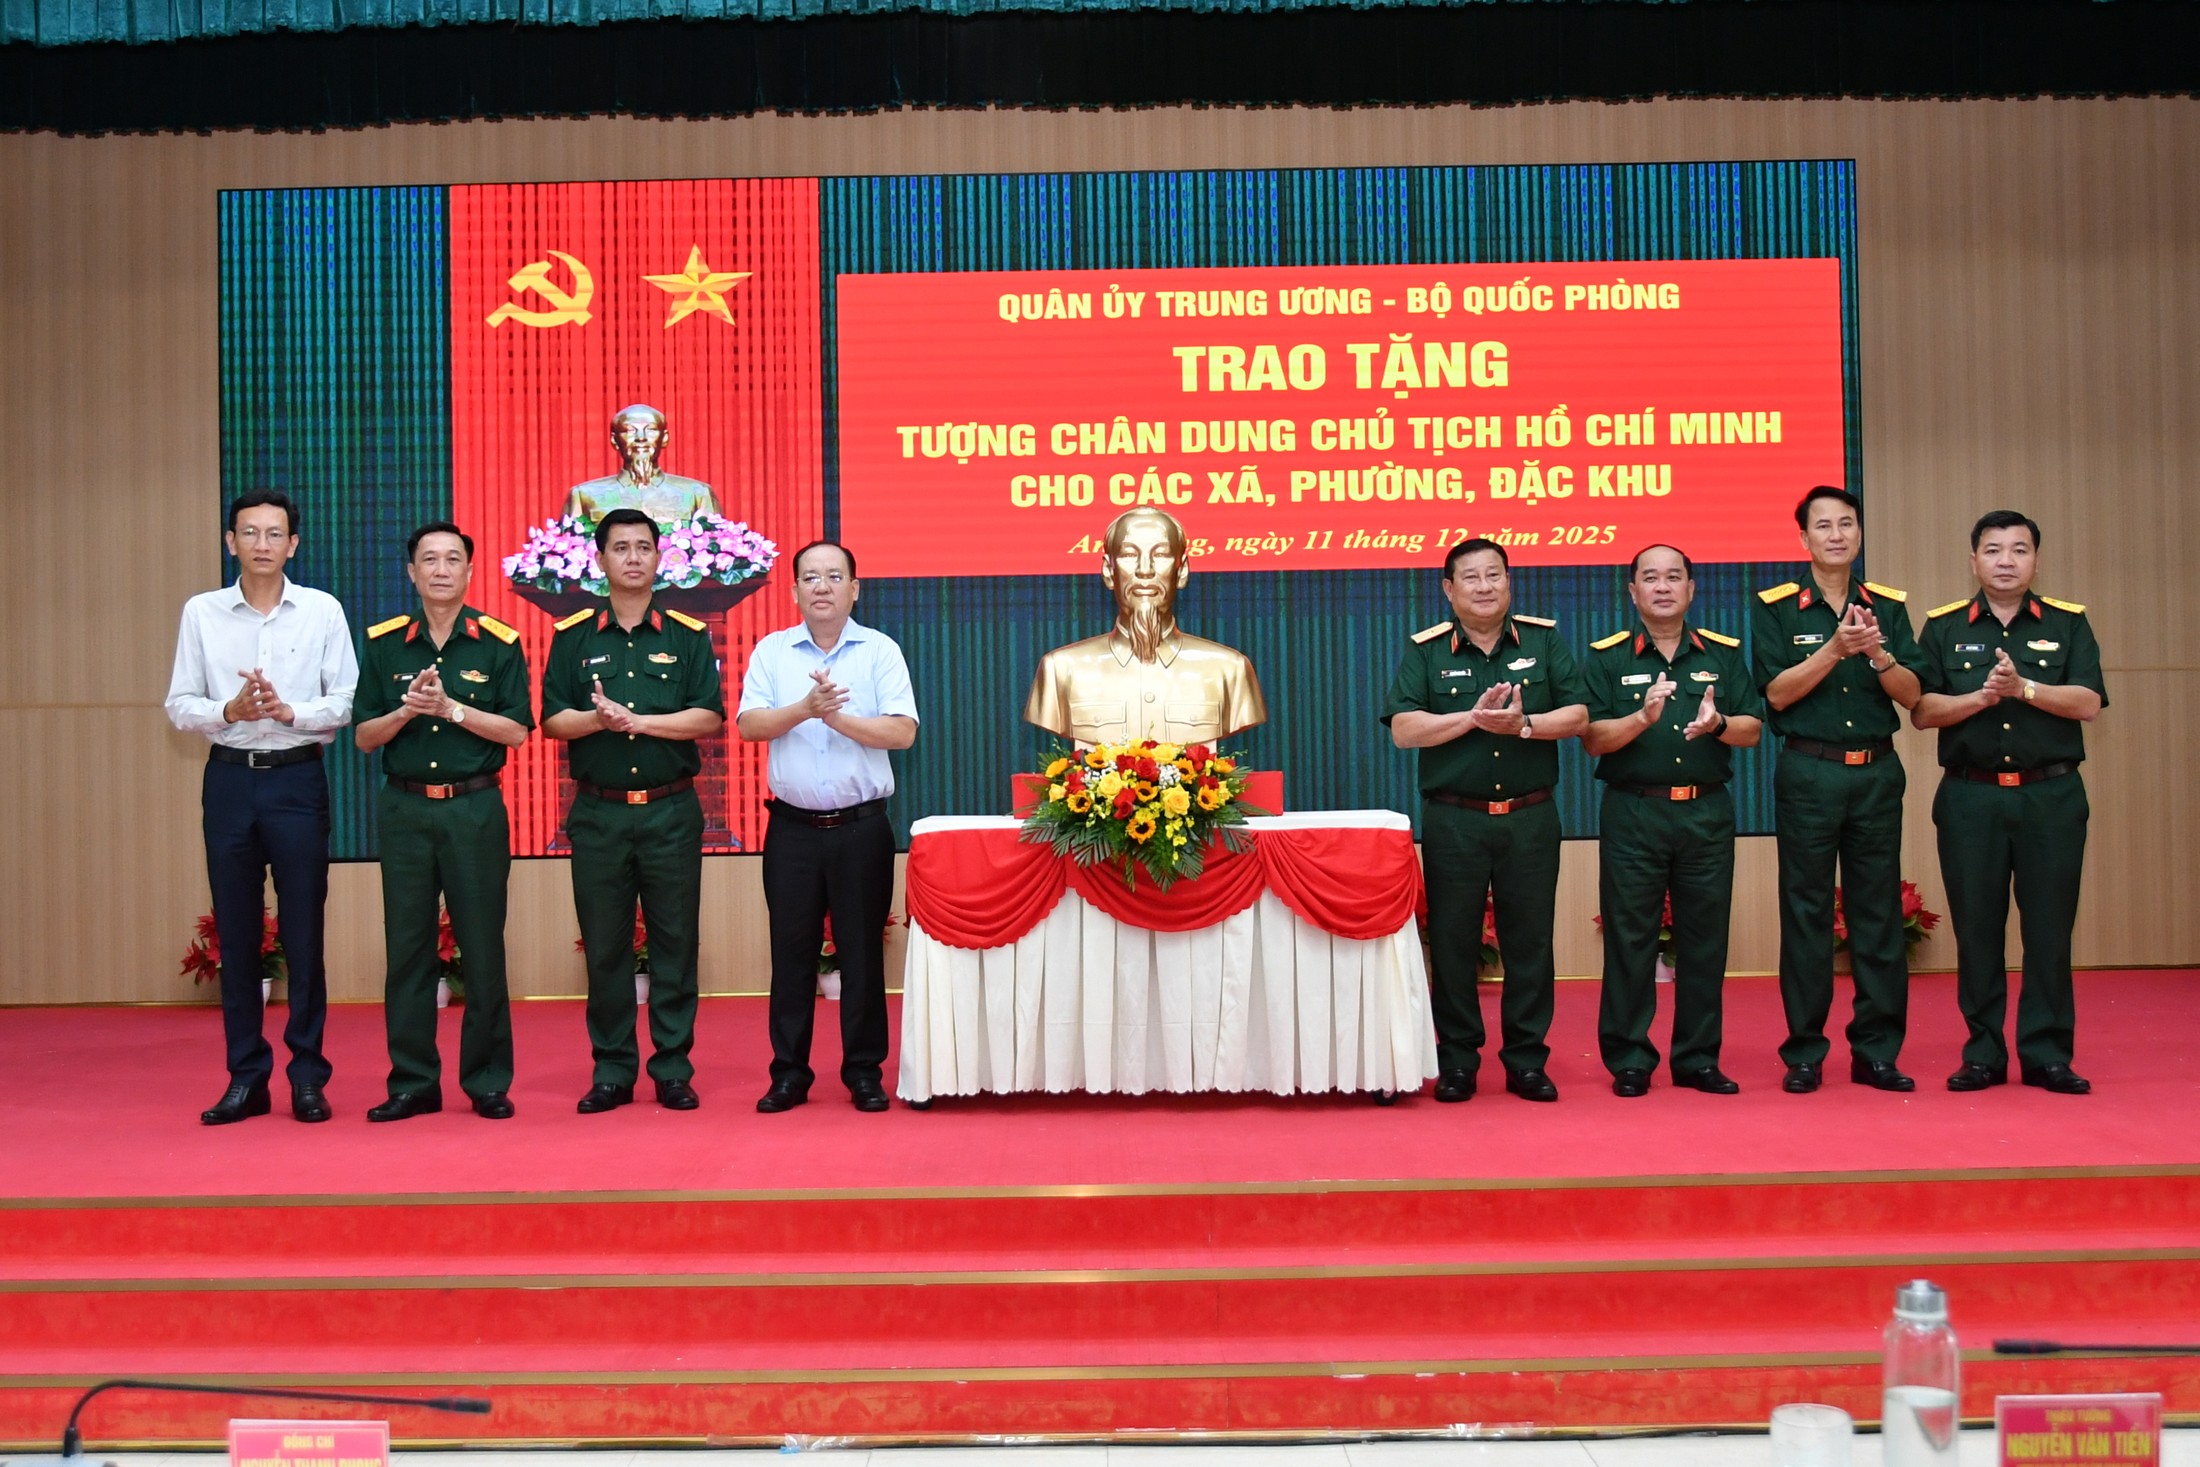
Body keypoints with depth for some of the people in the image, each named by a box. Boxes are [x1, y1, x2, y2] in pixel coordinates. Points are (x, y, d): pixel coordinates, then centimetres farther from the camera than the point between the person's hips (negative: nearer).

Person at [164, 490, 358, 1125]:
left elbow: (347, 701, -2)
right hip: (230, 778, 2)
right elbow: (179, 706, 3)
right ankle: (246, 1078, 14)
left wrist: (290, 710, -17)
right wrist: (229, 710, -15)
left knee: (303, 930, 0)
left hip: (297, 778, -2)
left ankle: (308, 1076, 9)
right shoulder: (201, 613, 6)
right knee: (236, 931, 5)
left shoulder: (323, 610, 2)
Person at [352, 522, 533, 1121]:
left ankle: (488, 1082, 11)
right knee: (407, 947, 5)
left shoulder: (499, 643, 1)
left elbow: (516, 730, -4)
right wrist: (407, 710, -12)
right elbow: (364, 736, 6)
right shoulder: (384, 643, 7)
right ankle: (412, 1082, 13)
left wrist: (451, 708, -15)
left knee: (482, 947, 1)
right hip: (404, 807, 2)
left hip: (475, 807, -2)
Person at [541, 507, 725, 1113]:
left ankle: (674, 1071, 10)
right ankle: (612, 1072, 13)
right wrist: (597, 719, -16)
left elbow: (709, 717, -4)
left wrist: (638, 720, -14)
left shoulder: (687, 635, 5)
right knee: (604, 946, 5)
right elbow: (553, 720, 4)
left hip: (671, 811, -1)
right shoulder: (573, 636, 8)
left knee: (674, 943, 2)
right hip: (598, 812, 1)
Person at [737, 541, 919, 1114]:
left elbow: (902, 731, -8)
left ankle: (865, 1072, 13)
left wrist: (836, 717, -16)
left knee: (862, 950, 3)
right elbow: (748, 724, -6)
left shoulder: (880, 651, 2)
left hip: (861, 826, -1)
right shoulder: (771, 652, 7)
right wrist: (805, 709, -20)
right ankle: (789, 1073, 14)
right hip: (793, 826, 1)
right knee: (792, 950, 5)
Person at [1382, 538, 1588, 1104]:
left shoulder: (1545, 640, 6)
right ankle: (1456, 1061, 14)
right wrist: (1474, 717, -18)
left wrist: (1523, 724, -17)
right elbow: (1404, 728, -8)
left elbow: (1577, 716, -1)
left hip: (1531, 818, 1)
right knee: (1452, 942, 4)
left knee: (1530, 941, 5)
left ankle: (1526, 1059, 15)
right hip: (1454, 819, -1)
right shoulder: (1425, 650, 2)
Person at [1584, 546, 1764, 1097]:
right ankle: (1629, 1060, 9)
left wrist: (1718, 724, -15)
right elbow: (1592, 738, -5)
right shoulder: (1607, 657, 4)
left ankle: (1698, 1058, 15)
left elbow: (1752, 730, 6)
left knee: (1704, 938, 6)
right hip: (1633, 813, -2)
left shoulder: (1723, 653, 10)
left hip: (1707, 813, 2)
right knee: (1629, 938, 0)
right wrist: (1643, 717, -21)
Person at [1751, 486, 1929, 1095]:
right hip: (1808, 773, -3)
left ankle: (1877, 1051, 12)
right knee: (1806, 915, 1)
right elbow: (1778, 692, -9)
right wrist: (1836, 647, -19)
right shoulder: (1775, 607, 0)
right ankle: (1804, 1053, 8)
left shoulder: (1888, 606, 9)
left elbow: (1911, 694, 2)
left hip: (1877, 772, 3)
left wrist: (1878, 653, -16)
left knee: (1878, 914, 5)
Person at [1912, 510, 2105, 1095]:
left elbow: (2088, 702, -6)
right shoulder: (1944, 627, 6)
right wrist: (1980, 697, -16)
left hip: (2051, 795, 0)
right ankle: (1983, 1054, 13)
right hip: (1970, 797, 0)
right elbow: (1922, 711, -1)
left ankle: (2047, 1055, 10)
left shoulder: (2068, 623, 6)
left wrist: (2023, 687, -18)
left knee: (2049, 929, 2)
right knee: (1977, 929, 4)